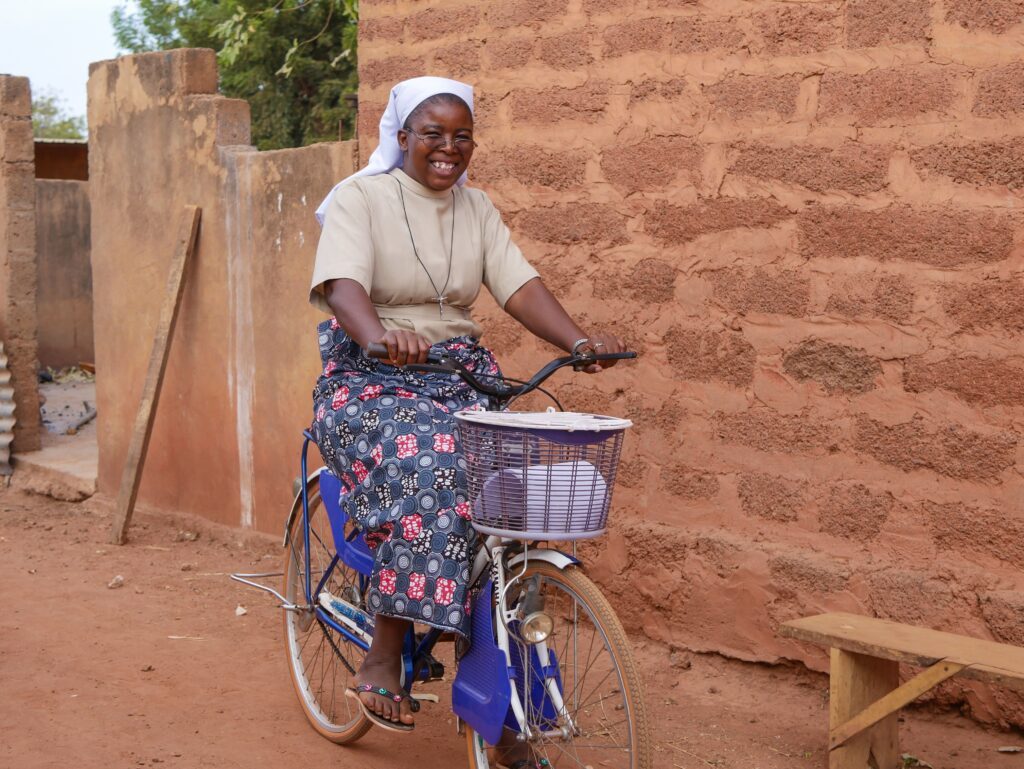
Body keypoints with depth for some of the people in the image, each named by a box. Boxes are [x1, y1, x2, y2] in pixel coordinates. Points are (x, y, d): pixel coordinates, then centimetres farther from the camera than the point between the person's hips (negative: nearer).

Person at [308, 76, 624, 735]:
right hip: (371, 380, -4)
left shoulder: (477, 209, 12)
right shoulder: (361, 197, -3)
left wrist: (579, 340, -20)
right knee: (424, 468, -32)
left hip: (463, 374, 5)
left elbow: (519, 284, -1)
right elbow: (341, 283, -20)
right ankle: (382, 662, -23)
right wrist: (381, 336, -42)